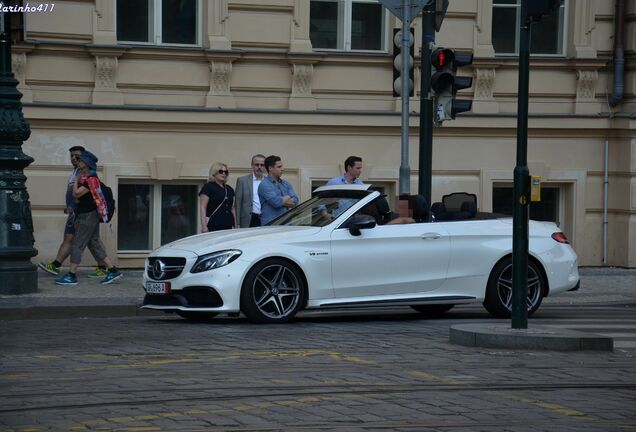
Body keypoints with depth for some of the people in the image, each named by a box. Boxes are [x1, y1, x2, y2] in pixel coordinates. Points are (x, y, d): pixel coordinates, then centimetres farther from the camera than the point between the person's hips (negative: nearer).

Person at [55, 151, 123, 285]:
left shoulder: (91, 179, -17)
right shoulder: (85, 177, 15)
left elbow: (76, 194, -21)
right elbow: (76, 196, 16)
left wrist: (76, 180, -7)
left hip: (88, 216, -10)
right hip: (88, 215, 10)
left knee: (78, 244, -7)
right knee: (95, 244, 12)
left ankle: (72, 276, -4)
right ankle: (113, 271, 13)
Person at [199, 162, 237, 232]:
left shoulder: (229, 189, 19)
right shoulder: (208, 187, 0)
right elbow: (202, 208, -7)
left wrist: (235, 226, 14)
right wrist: (204, 226, -17)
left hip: (228, 226, 6)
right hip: (213, 227, -6)